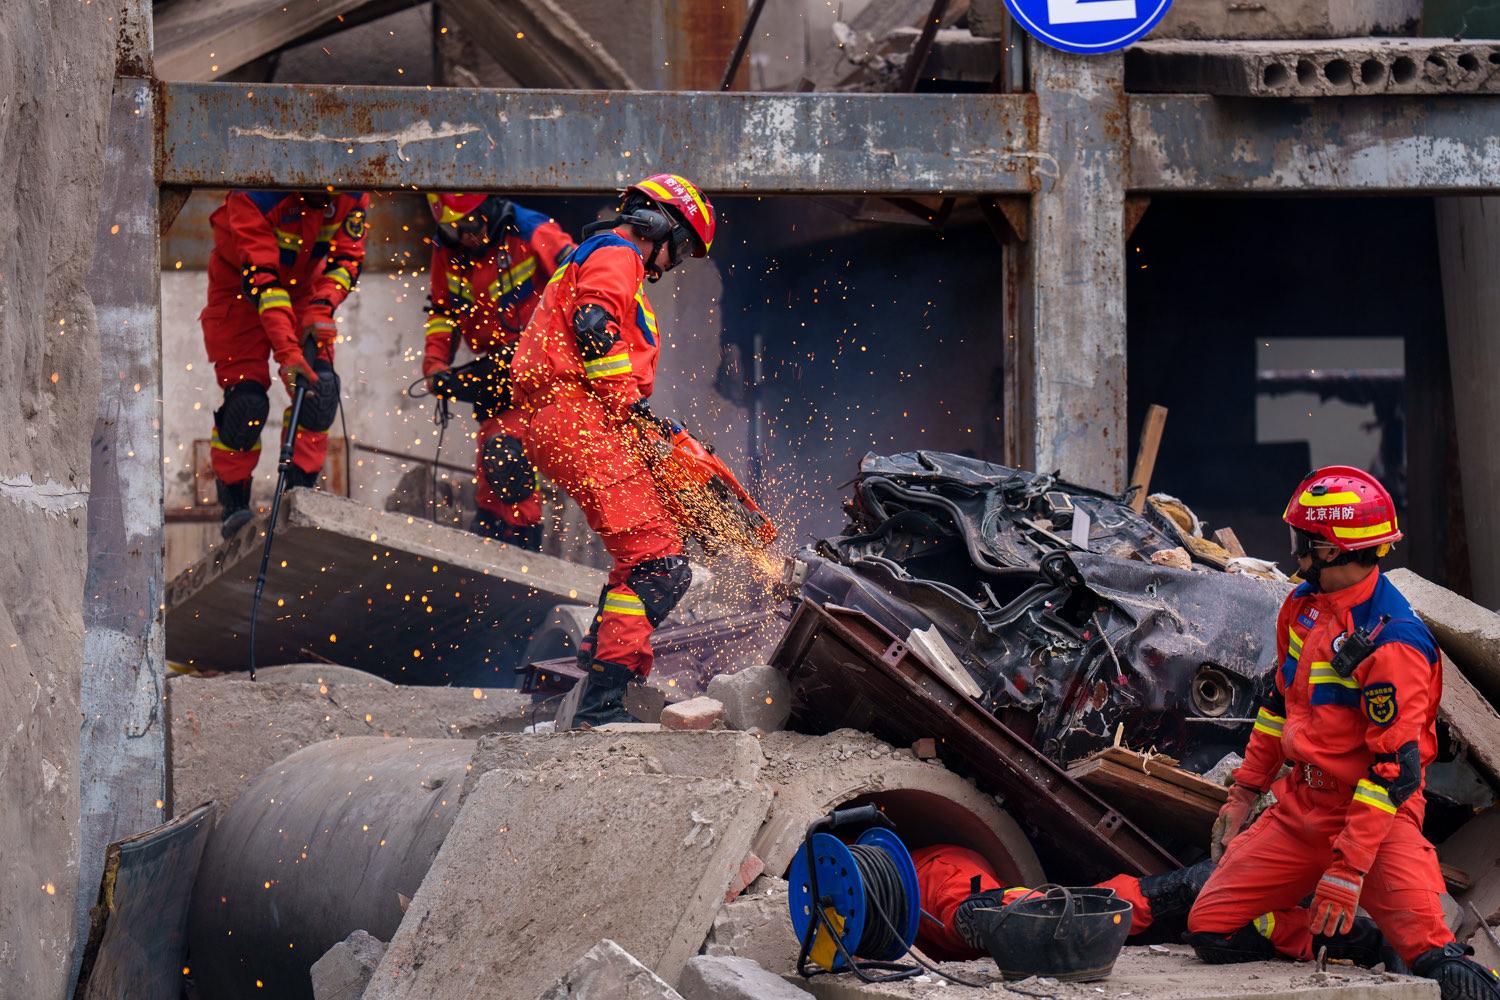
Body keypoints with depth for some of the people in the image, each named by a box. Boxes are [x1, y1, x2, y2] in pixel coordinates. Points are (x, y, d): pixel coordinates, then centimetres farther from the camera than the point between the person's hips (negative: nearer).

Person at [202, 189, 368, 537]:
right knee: (246, 398, -14)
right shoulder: (255, 195, -36)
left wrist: (321, 309, -34)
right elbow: (259, 276, -40)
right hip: (239, 289, -4)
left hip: (303, 288, 4)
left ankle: (299, 491, -6)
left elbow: (348, 259, -14)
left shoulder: (352, 195, -21)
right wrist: (286, 351, -46)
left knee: (321, 386, -15)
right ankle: (232, 504, 0)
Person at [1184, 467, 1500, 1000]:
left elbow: (1394, 767, -24)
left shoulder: (1391, 643, -22)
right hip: (1301, 809, 8)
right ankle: (1341, 942, 12)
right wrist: (1244, 792, 22)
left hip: (1376, 814, -8)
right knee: (1211, 929, -3)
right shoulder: (1304, 605, 6)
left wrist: (1347, 872, -26)